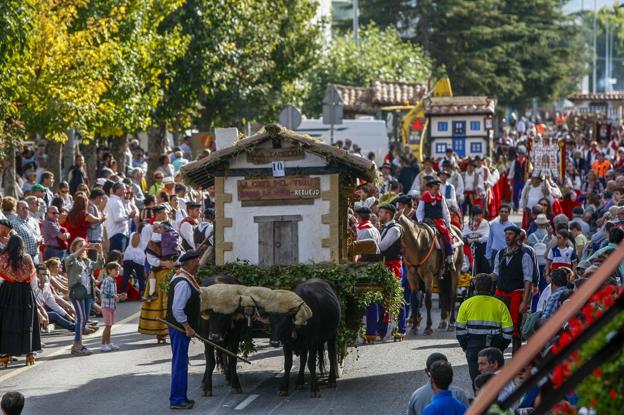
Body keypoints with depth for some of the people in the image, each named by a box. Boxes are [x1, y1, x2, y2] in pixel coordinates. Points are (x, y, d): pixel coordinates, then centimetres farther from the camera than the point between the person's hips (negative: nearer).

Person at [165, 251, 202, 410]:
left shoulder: (183, 277, 11)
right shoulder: (183, 283, -22)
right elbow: (177, 309, -26)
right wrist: (187, 327, -22)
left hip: (183, 327, 11)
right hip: (180, 327, -11)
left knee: (181, 363, 16)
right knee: (180, 363, -6)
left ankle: (180, 397, 25)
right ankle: (177, 400, -2)